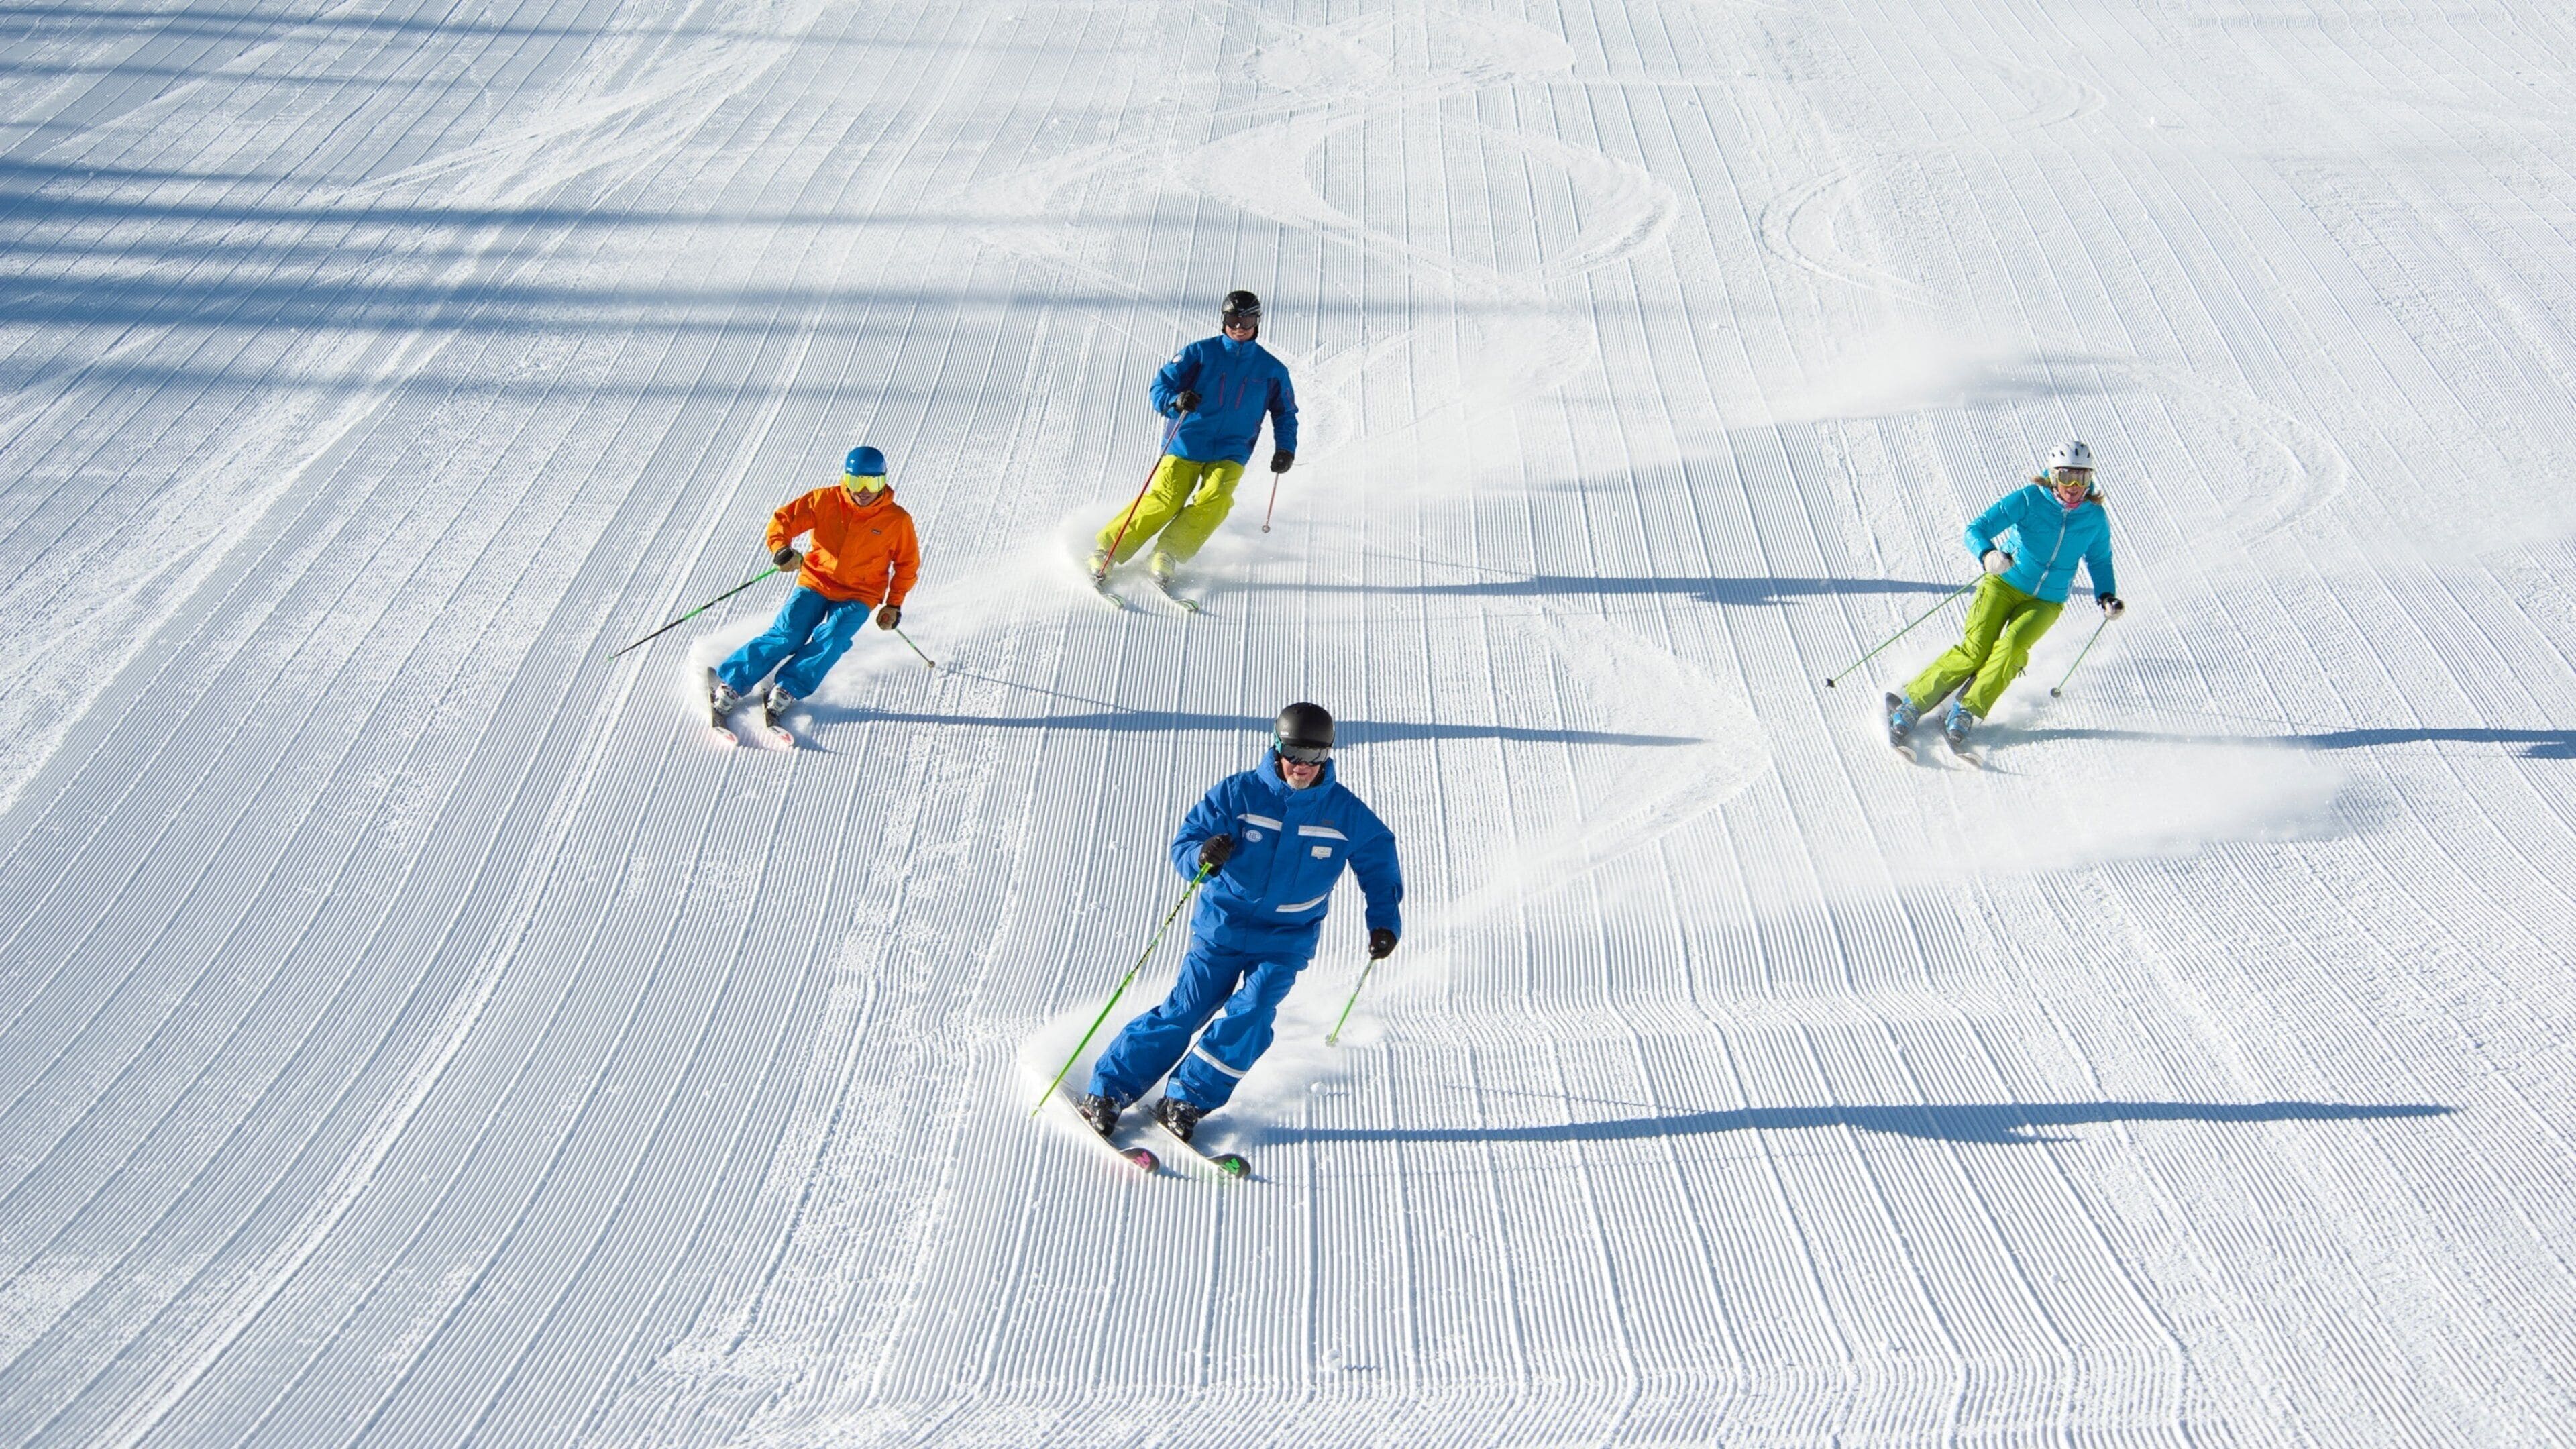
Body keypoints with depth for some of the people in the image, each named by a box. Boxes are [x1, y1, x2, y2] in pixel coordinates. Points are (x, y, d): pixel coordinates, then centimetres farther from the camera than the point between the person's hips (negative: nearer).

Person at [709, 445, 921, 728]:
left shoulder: (897, 521, -6)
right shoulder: (826, 501, -6)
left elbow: (907, 564, 8)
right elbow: (783, 519, -3)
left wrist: (894, 605, 3)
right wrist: (781, 550, -24)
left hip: (859, 596, 0)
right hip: (816, 583, 0)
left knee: (831, 638, -27)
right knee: (786, 635, -17)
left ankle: (785, 693, -28)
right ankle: (729, 685, -13)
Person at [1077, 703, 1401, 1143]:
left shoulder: (1346, 813, -4)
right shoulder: (1239, 792, -8)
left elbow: (1380, 865, 11)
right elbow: (1183, 843, -8)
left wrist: (1384, 923, -1)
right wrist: (1203, 855, -31)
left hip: (1286, 942, 1)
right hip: (1222, 928, -1)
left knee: (1251, 1014, -19)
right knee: (1183, 1011, -6)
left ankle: (1186, 1102, -8)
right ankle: (1107, 1091, 4)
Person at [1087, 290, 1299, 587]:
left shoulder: (1272, 370, 7)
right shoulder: (1201, 352, 1)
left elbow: (1285, 414, 20)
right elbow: (1161, 385, -3)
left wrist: (1285, 450, 4)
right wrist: (1175, 401, -25)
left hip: (1230, 453, 2)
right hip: (1186, 443, -2)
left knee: (1214, 500, -25)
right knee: (1163, 500, -16)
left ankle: (1167, 556, -18)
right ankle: (1105, 550, -5)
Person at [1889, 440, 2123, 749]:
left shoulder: (2095, 519, -3)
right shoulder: (2028, 500, -13)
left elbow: (2100, 561, 16)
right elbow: (1977, 529, -18)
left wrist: (2107, 597, -1)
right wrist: (1988, 554, -40)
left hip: (2046, 603, 2)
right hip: (2004, 584, -2)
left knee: (2012, 647, -26)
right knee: (1975, 650, -19)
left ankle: (1965, 711, -21)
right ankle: (1911, 704, -11)